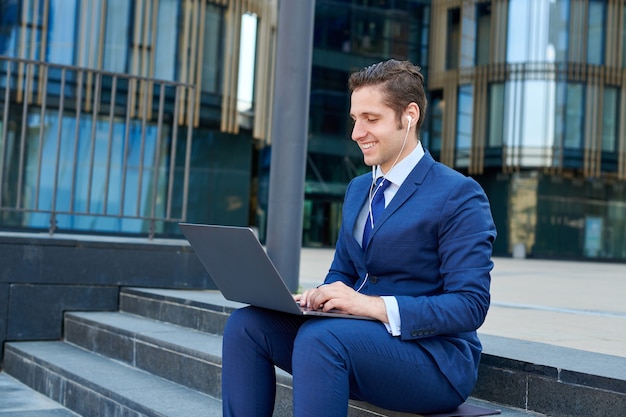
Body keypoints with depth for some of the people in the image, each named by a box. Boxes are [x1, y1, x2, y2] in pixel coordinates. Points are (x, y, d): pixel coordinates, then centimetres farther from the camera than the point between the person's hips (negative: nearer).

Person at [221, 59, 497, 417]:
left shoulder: (460, 196, -9)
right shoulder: (358, 189, 15)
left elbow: (471, 306, -16)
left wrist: (375, 306, -26)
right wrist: (317, 296, -5)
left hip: (436, 360, -7)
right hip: (362, 339, 7)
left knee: (319, 336, -34)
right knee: (246, 324, -12)